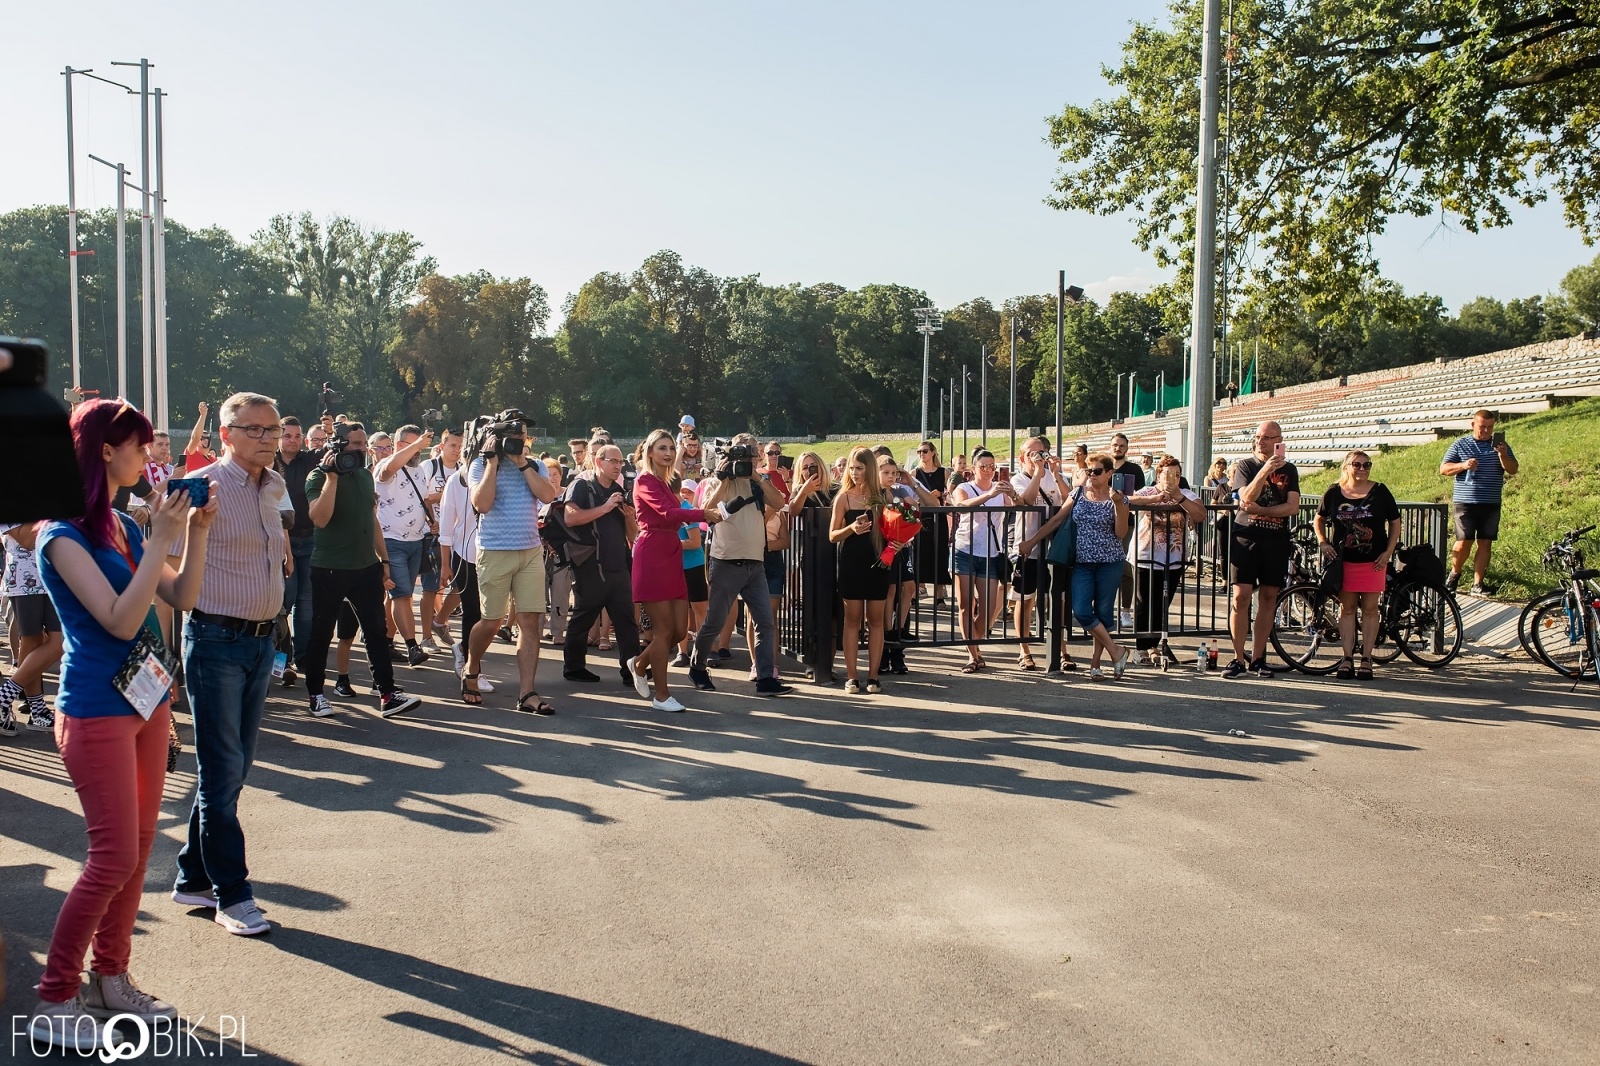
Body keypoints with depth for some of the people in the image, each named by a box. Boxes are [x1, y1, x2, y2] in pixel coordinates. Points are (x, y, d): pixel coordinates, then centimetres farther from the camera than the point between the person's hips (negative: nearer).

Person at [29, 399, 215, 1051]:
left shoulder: (125, 526, 9)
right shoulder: (63, 535, -14)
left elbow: (182, 598, 9)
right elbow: (120, 621, -22)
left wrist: (196, 531, -2)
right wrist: (161, 540, -24)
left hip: (145, 701, 8)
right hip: (96, 711, -8)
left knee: (138, 851, 11)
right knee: (114, 858, -5)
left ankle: (111, 980, 25)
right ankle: (53, 1003, 8)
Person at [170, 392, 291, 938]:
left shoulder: (271, 487, 12)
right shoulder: (204, 487, -11)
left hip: (261, 640, 7)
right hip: (216, 640, -7)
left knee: (235, 766, 13)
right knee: (223, 770, 0)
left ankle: (193, 877, 27)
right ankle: (231, 894, 9)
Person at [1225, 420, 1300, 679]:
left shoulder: (1288, 470, 8)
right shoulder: (1245, 465, 2)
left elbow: (1293, 507, -3)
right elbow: (1247, 498, -15)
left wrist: (1260, 509, -12)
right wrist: (1266, 469, -24)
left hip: (1275, 540, 2)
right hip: (1246, 537, -2)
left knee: (1268, 598, 4)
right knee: (1241, 598, -8)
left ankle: (1257, 658, 12)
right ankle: (1238, 659, -2)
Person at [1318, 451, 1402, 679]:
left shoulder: (1380, 492, -2)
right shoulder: (1333, 493, -1)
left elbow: (1395, 523, 5)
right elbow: (1319, 519, 15)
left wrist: (1388, 552, -3)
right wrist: (1323, 542, 1)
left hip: (1373, 560, 0)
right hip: (1343, 560, 1)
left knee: (1370, 609, 3)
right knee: (1346, 608, 5)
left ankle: (1366, 659, 10)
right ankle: (1347, 658, 9)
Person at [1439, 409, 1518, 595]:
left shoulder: (1501, 445, 10)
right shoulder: (1460, 444, 5)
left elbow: (1513, 470, 1)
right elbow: (1443, 469, 2)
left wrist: (1502, 455, -17)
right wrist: (1463, 465, -16)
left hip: (1491, 504, 2)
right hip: (1465, 502, -2)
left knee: (1485, 543, 2)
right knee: (1464, 542, -8)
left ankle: (1477, 584, 8)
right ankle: (1455, 573, 17)